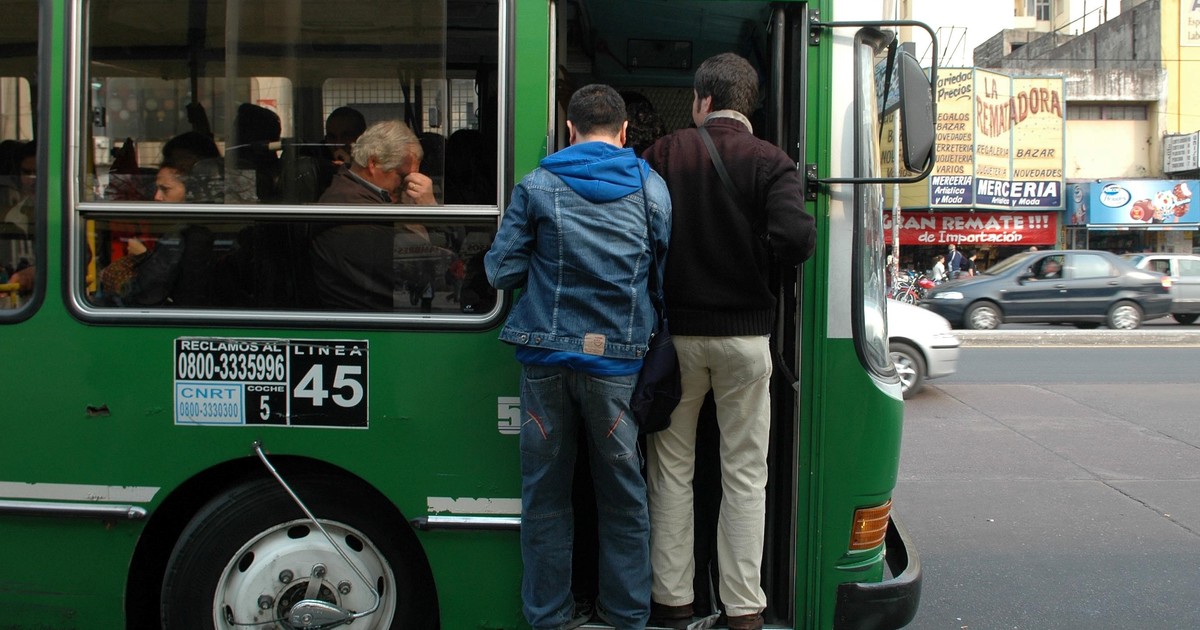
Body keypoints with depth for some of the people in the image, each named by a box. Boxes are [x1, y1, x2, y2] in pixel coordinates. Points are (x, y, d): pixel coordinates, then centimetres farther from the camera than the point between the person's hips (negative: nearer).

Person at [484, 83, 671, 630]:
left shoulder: (536, 186, 2)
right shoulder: (650, 187, 4)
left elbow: (502, 270, 1)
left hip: (545, 357, 0)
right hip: (616, 360, 0)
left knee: (545, 492, 11)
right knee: (622, 493, 12)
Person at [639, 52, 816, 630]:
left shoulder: (665, 153, -1)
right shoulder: (772, 163, -5)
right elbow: (794, 240, -18)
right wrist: (752, 256, 2)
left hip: (676, 332, 1)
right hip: (745, 335, -1)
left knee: (671, 468, 13)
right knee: (744, 475, 9)